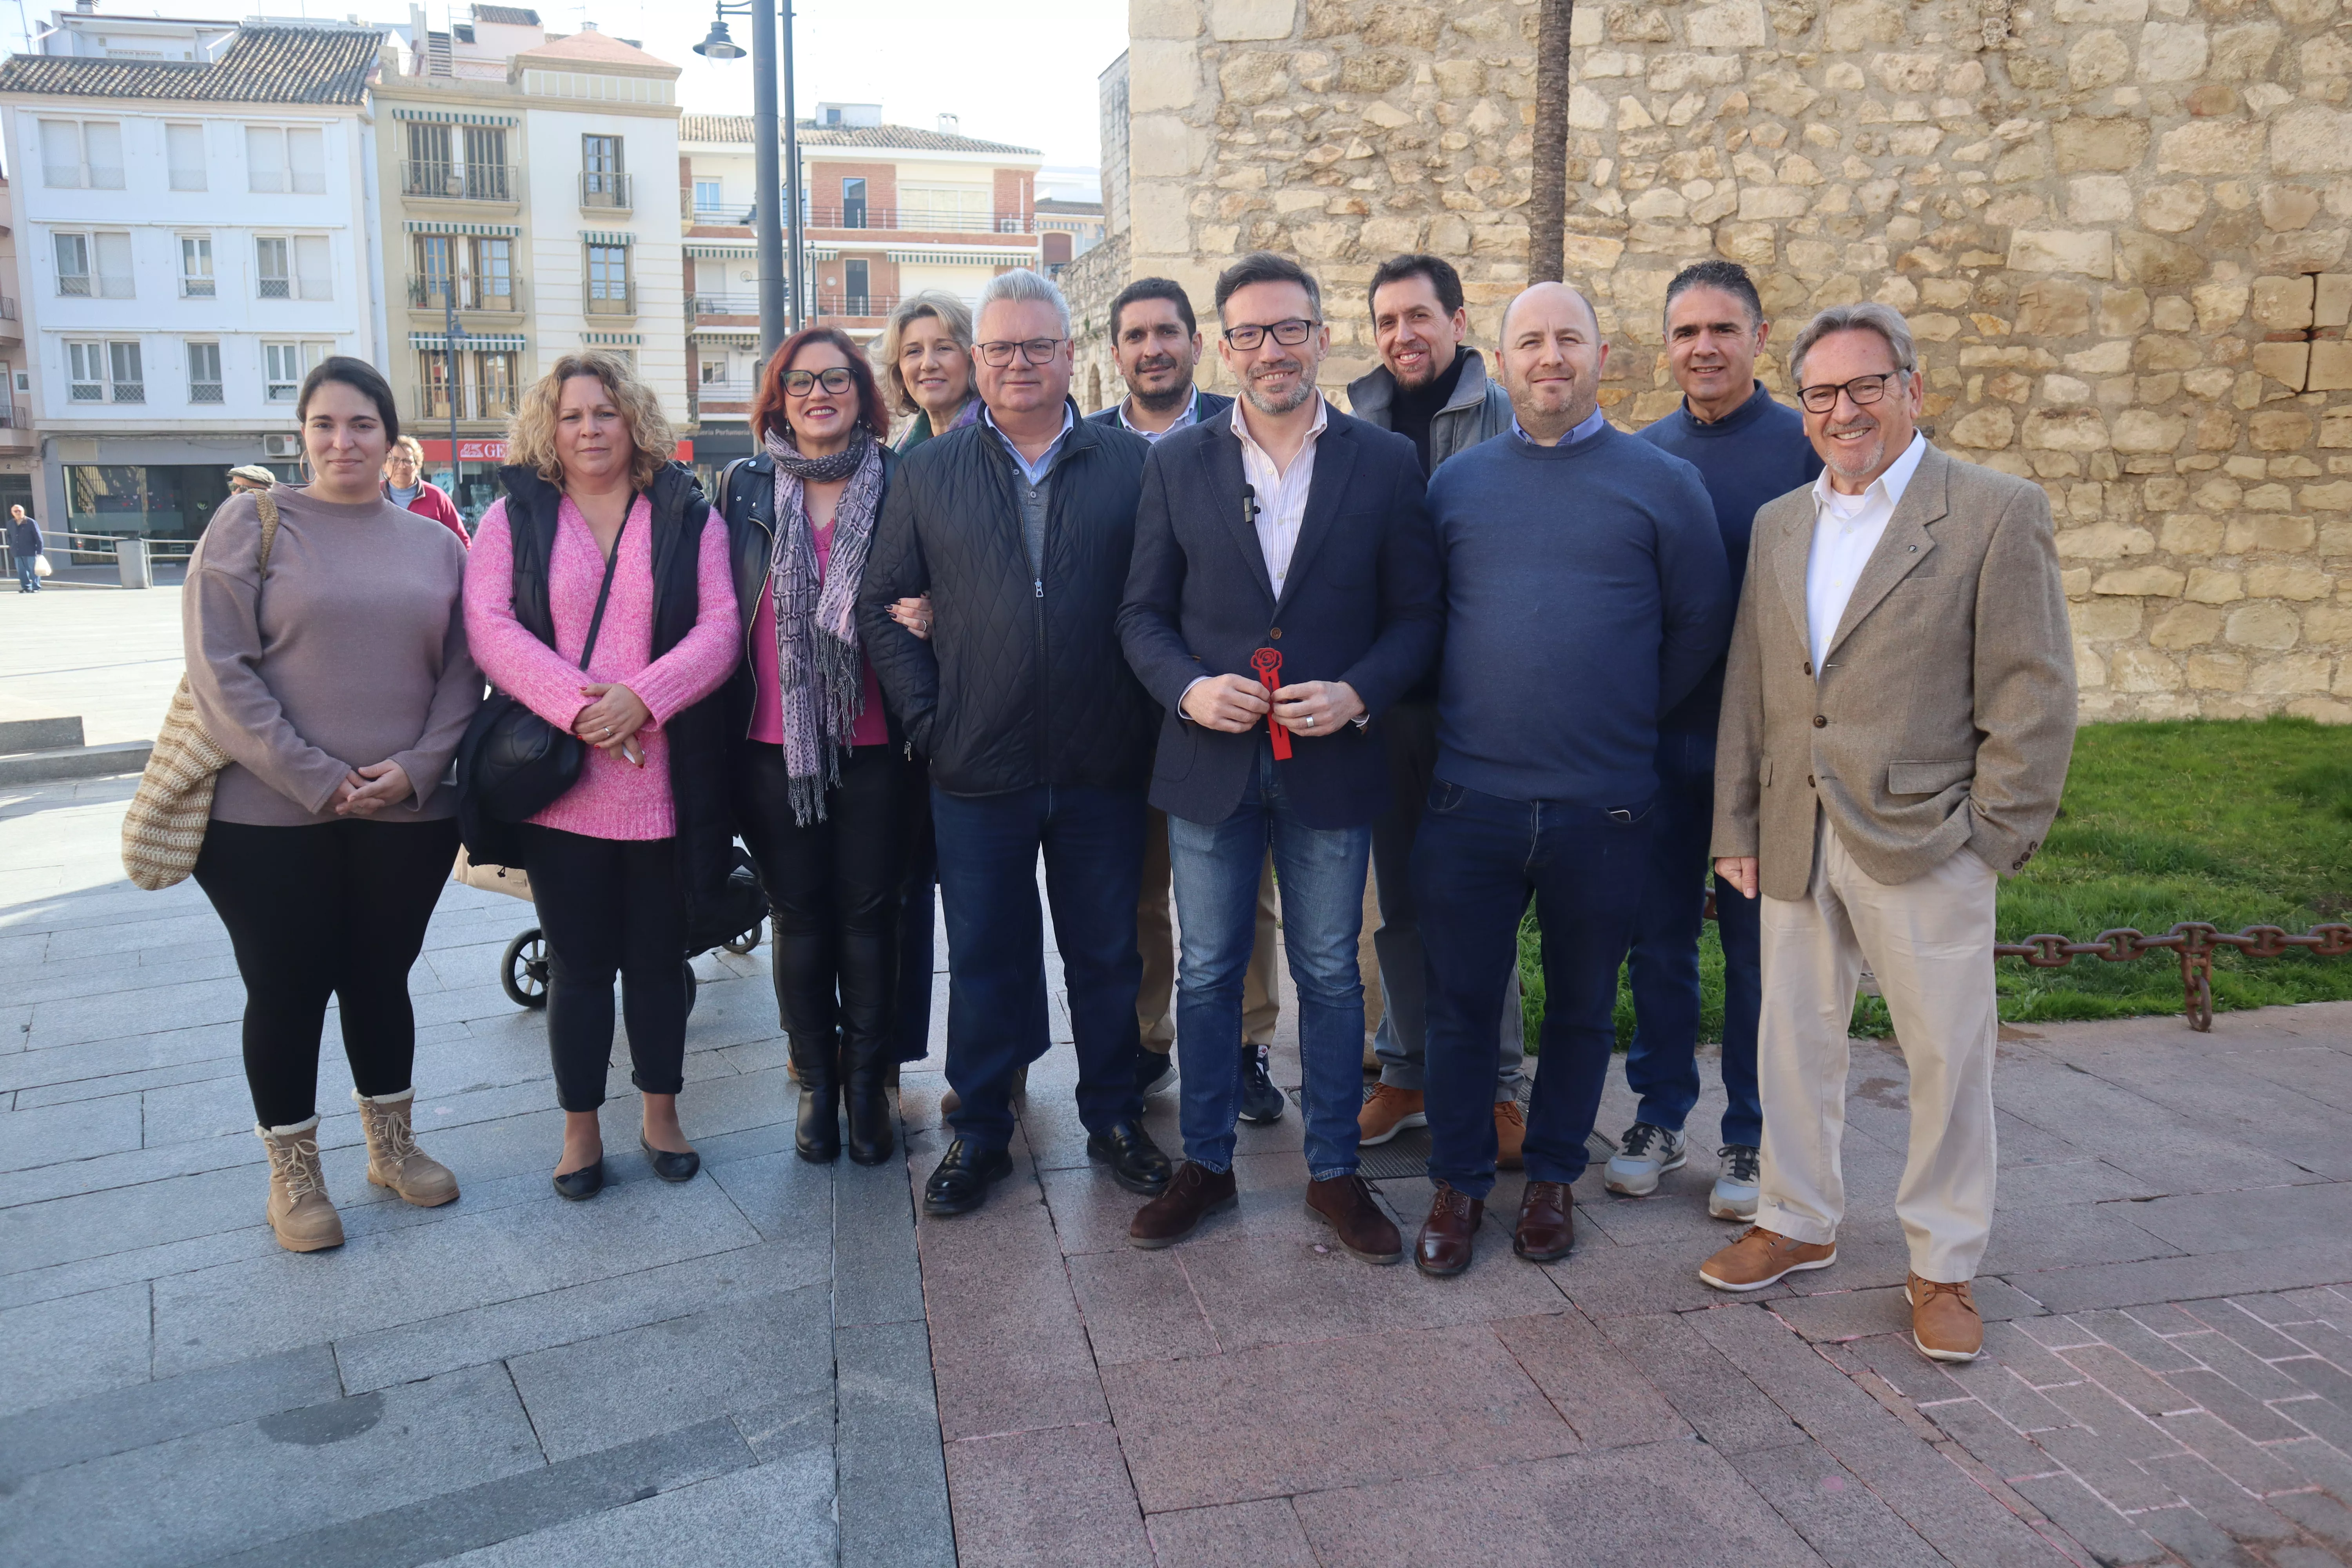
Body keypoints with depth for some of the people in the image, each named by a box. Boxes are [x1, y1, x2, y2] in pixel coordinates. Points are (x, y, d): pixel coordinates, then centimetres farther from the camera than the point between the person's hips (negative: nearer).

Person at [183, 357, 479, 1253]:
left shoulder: (434, 545, 8)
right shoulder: (252, 523, -1)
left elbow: (462, 672, 6)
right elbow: (220, 669, -8)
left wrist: (415, 768, -10)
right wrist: (315, 778, -14)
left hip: (406, 816, 3)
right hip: (270, 817, -2)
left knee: (380, 979, 14)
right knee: (287, 991, 6)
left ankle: (393, 1147, 30)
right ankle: (293, 1176, 23)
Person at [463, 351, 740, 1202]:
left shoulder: (686, 515, 6)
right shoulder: (516, 516, 6)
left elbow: (719, 627, -3)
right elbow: (488, 623, -5)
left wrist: (640, 698, -17)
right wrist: (575, 705, -18)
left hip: (664, 778, 0)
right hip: (559, 784, 0)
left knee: (659, 956, 11)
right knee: (578, 962, 7)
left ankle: (661, 1115, 26)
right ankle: (580, 1129, 21)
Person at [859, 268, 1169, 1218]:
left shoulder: (1132, 466, 1)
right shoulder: (928, 474, 5)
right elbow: (884, 605, 6)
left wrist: (1151, 714, -7)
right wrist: (925, 720, -3)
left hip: (1101, 768, 0)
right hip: (976, 771, 1)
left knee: (1107, 955, 13)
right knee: (983, 958, 11)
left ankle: (1114, 1119, 30)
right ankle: (980, 1132, 26)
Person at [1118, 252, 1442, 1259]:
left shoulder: (1386, 463, 1)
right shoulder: (1177, 464, 4)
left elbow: (1417, 615, 1)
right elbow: (1143, 613, 5)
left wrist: (1357, 694, -15)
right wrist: (1189, 687, -14)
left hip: (1332, 761, -1)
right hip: (1210, 763, 1)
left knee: (1330, 975, 11)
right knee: (1208, 974, 11)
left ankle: (1335, 1172, 27)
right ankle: (1205, 1164, 28)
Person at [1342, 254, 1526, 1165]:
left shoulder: (1508, 421, -5)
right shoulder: (1359, 426, 6)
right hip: (1385, 695, 3)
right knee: (1400, 896, 13)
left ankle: (1496, 1085, 21)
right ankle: (1407, 1073, 28)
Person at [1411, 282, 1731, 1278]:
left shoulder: (1663, 482, 2)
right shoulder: (1457, 482, 7)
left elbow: (1702, 621, 7)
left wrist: (1636, 718, 8)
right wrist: (1463, 713, 9)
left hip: (1604, 806, -1)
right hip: (1469, 797, 1)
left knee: (1581, 1007, 13)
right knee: (1461, 1001, 8)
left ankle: (1551, 1177, 31)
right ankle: (1459, 1183, 24)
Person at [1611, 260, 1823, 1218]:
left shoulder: (1809, 448, -3)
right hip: (1659, 739, 3)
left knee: (1757, 945, 7)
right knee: (1659, 938, 10)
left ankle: (1750, 1139, 22)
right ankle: (1659, 1118, 26)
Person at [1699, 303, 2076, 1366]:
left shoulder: (1998, 513, -5)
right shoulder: (1777, 525, 11)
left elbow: (2033, 696, -7)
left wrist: (1994, 841, -10)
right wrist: (1736, 827, 8)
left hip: (1924, 840, -4)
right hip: (1796, 840, 5)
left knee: (1948, 1054, 6)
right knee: (1794, 1038, 14)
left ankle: (1943, 1267, 23)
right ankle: (1798, 1222, 32)